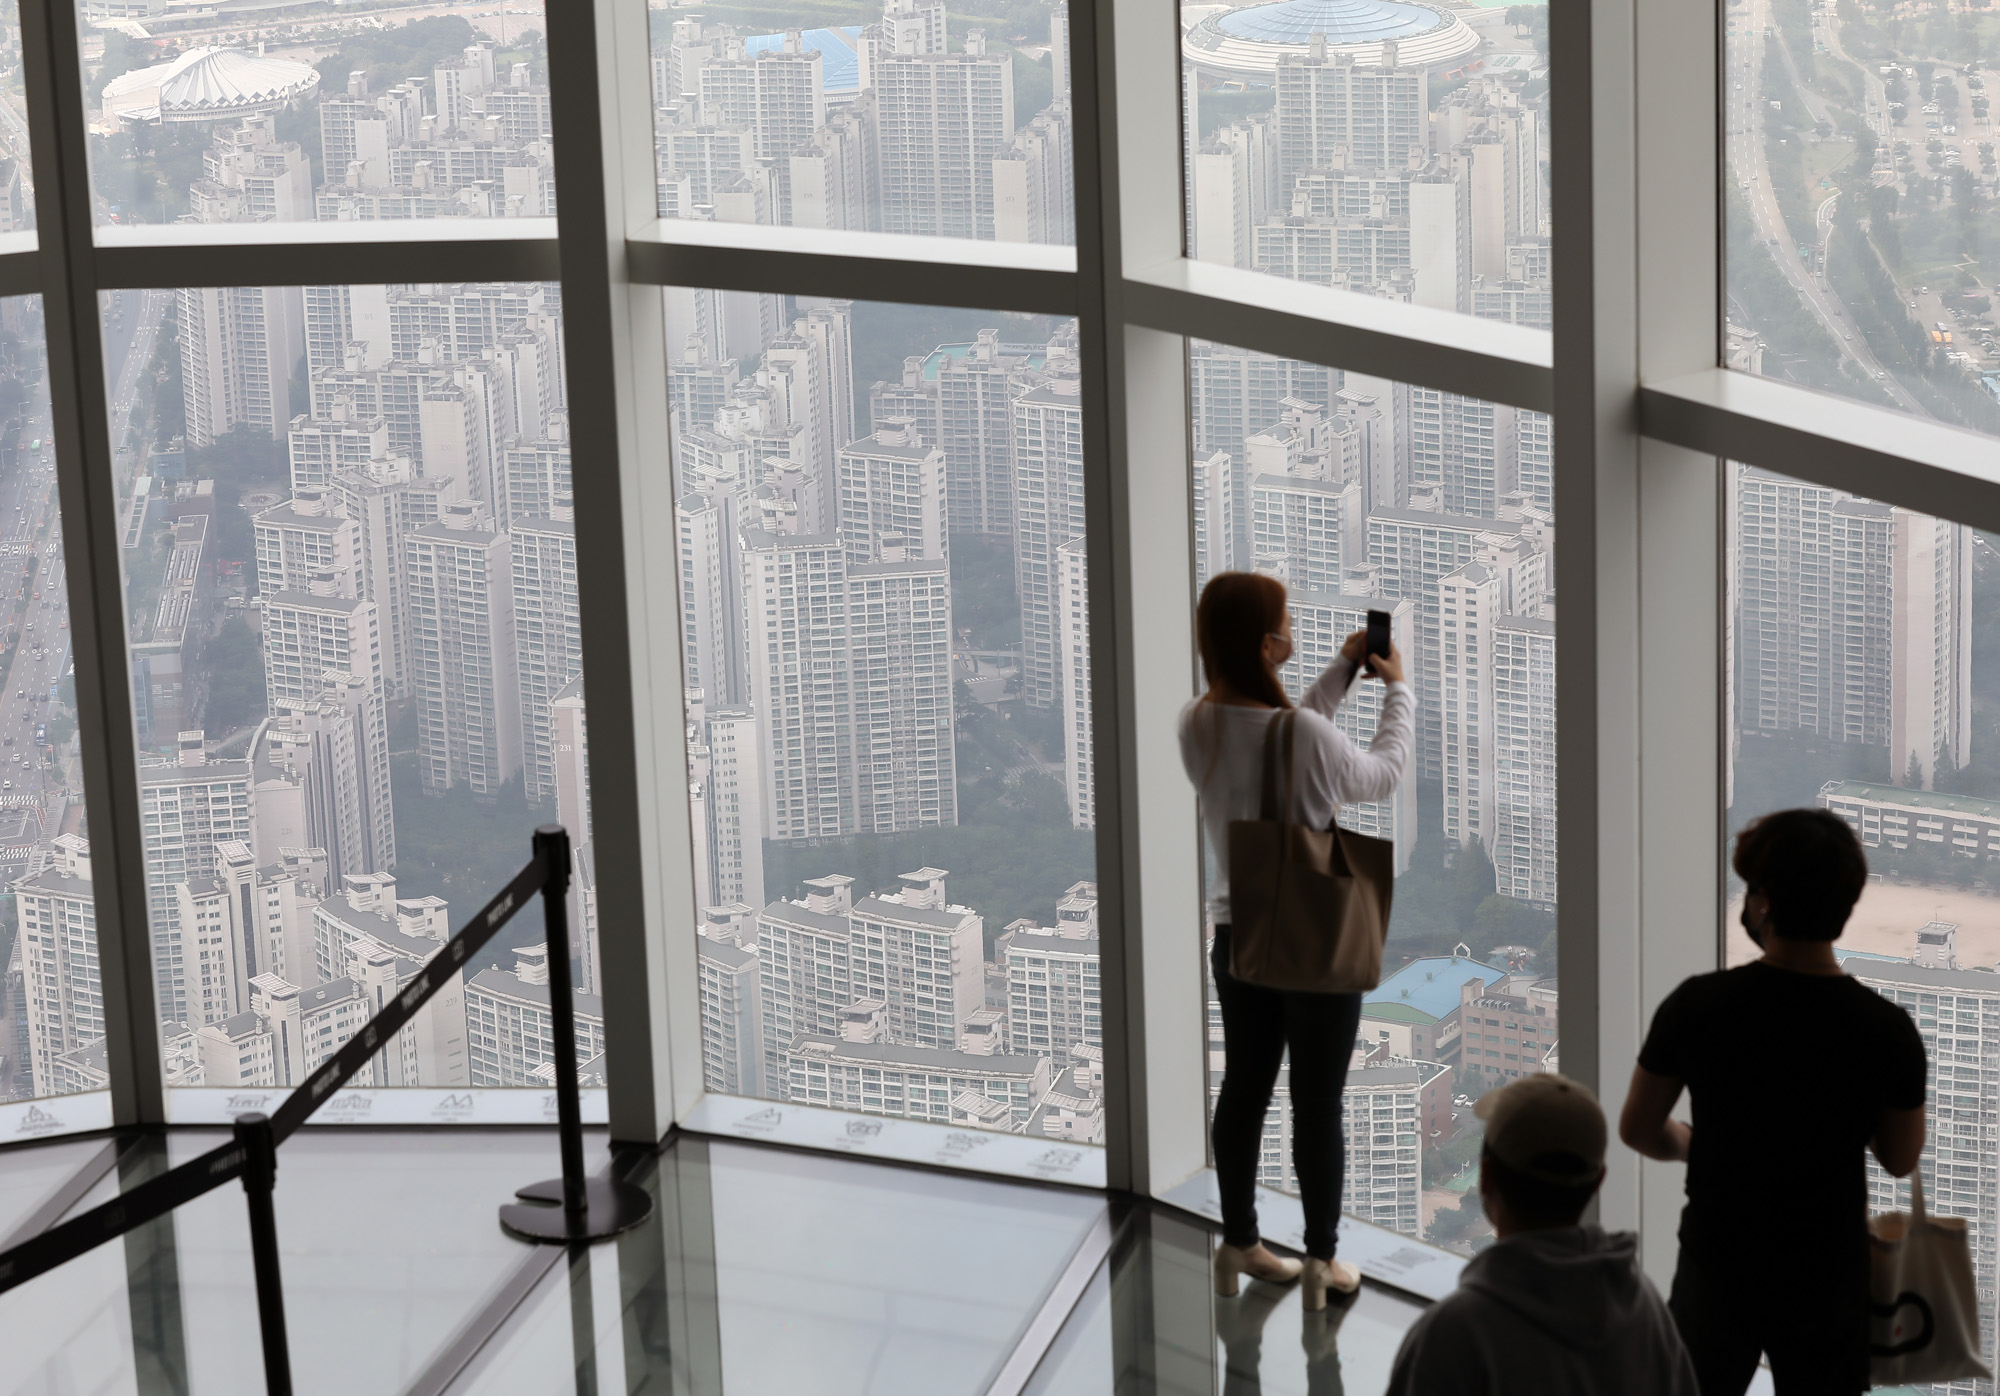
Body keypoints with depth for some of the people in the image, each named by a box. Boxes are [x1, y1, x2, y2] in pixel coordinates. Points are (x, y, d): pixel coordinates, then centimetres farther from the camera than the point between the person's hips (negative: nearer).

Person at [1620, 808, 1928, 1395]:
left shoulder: (1698, 1005, -17)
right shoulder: (1888, 1030, -16)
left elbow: (1637, 1130, -4)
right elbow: (1900, 1159, -2)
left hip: (1718, 1268, 0)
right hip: (1827, 1280, 0)